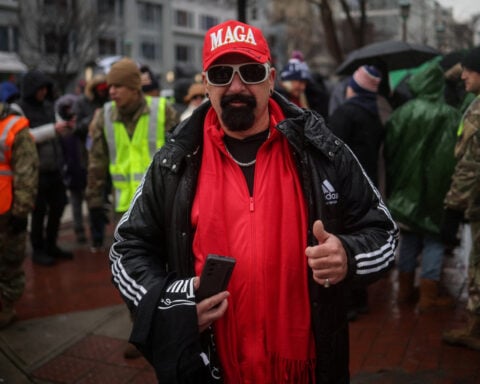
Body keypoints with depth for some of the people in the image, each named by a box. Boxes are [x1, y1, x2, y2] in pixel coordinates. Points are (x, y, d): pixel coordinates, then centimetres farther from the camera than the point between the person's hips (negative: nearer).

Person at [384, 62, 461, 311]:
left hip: (405, 189, 3)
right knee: (433, 240, 8)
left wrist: (393, 185, 11)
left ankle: (405, 291, 25)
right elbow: (454, 156, -14)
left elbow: (389, 151, 0)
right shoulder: (450, 117, -12)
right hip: (435, 191, -3)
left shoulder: (401, 113, -4)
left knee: (408, 239, 17)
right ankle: (429, 297, 11)